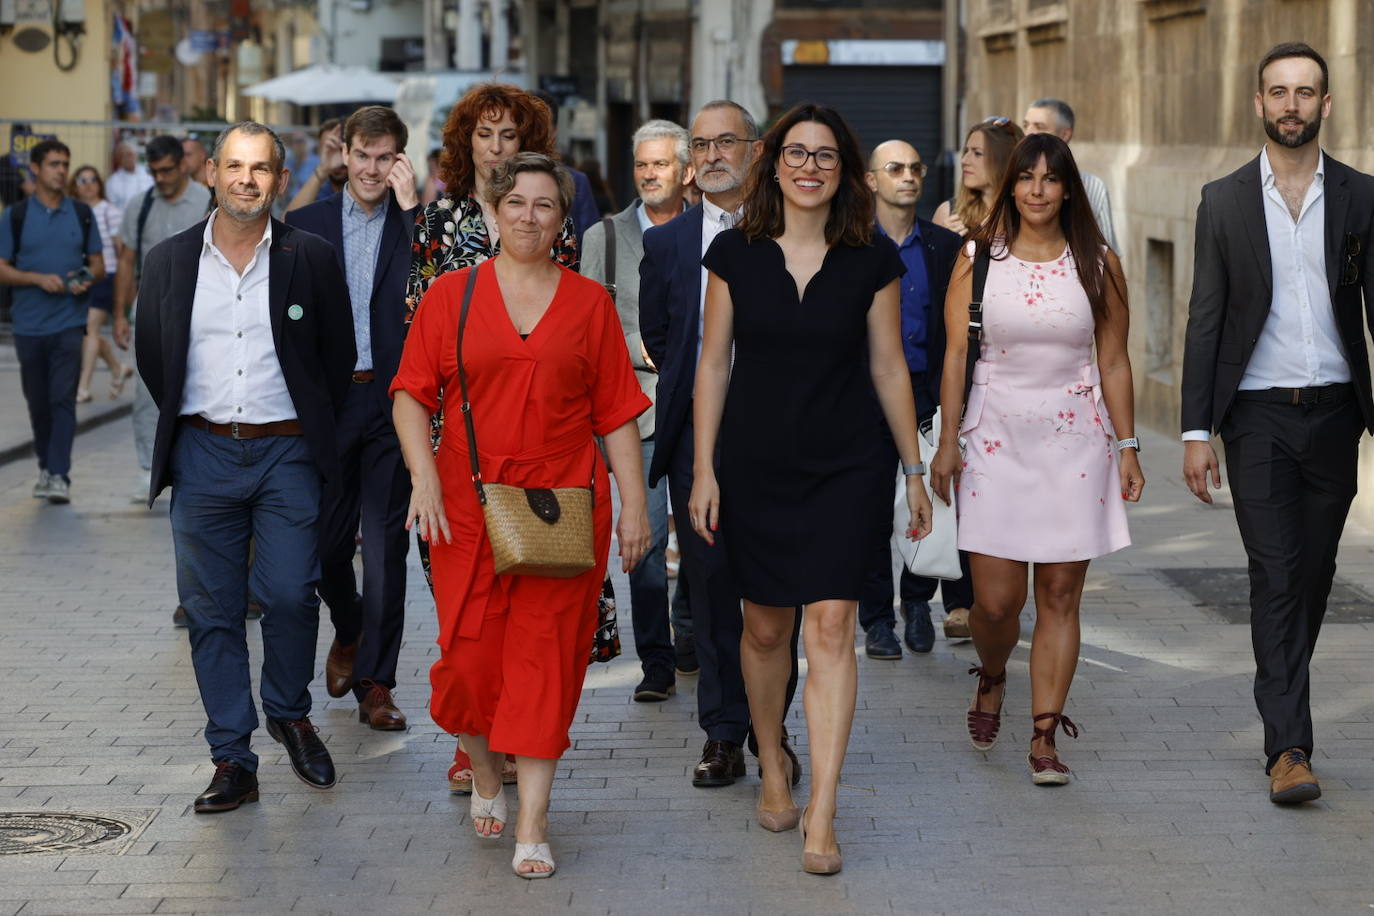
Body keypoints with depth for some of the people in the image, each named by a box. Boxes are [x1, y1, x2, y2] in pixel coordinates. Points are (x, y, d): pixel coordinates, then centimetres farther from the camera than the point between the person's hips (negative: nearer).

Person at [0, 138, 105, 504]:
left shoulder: (82, 214, 7)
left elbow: (98, 265, 12)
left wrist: (86, 279, -11)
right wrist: (39, 278, -15)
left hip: (69, 323, -1)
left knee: (63, 399, -10)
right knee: (38, 401, 10)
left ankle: (60, 476, -14)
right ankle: (46, 467, 26)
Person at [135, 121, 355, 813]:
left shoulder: (311, 258, 1)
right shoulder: (169, 262, 5)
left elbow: (338, 355, 8)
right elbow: (151, 358, 15)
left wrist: (311, 431, 7)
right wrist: (188, 423, 14)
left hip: (286, 452, -1)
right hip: (202, 454, 2)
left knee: (290, 595, -8)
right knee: (212, 611, 3)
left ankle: (290, 714, 20)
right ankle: (232, 761, 9)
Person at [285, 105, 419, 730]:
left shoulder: (417, 226, 2)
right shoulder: (305, 224, 6)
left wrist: (411, 207, -18)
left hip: (392, 403, -2)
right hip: (325, 401, 2)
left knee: (385, 548, 0)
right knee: (324, 542, 9)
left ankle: (375, 683, 9)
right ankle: (348, 632, 40)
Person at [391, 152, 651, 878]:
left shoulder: (589, 303, 6)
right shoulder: (451, 295, 5)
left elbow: (617, 414, 6)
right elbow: (411, 393, 3)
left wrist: (633, 506, 2)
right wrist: (423, 476, -10)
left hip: (564, 505, 0)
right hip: (468, 508, 0)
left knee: (546, 656, -2)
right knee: (471, 654, 1)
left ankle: (533, 824, 2)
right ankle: (485, 774, 31)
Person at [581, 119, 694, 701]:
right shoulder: (605, 237, 8)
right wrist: (640, 348, -9)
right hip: (641, 406, -1)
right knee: (646, 535, -5)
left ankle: (691, 631, 27)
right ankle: (655, 661, 0)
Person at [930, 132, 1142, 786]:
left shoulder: (1098, 265, 5)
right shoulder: (978, 260, 3)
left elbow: (1114, 362, 7)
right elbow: (955, 356, 2)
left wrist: (1126, 447, 3)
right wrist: (947, 443, -3)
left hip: (1075, 442, 1)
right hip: (996, 439, 0)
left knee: (1060, 595, -1)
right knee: (995, 599, -4)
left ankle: (1044, 738, 6)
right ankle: (991, 679, 30)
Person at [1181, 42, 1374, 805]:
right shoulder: (1224, 200, 2)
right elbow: (1205, 319, 2)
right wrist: (1196, 432, -3)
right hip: (1258, 414, -2)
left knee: (1313, 575, 10)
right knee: (1274, 576, -8)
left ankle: (1282, 707, 29)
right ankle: (1288, 748, -10)